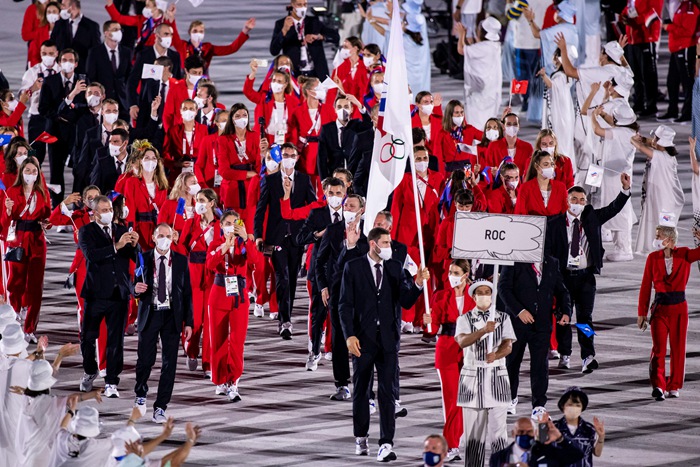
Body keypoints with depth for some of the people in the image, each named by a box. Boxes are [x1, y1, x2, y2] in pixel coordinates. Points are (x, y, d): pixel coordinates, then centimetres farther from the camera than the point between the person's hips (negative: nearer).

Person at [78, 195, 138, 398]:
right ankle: (89, 372, 32)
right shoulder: (87, 232, 0)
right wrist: (116, 246, -28)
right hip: (96, 293, -2)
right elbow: (92, 255, -18)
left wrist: (134, 245, -14)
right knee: (88, 337, 7)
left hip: (119, 292, 2)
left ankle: (111, 383, 1)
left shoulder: (122, 230, 11)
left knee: (115, 340, -2)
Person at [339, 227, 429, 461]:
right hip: (363, 337, -1)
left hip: (388, 338, 1)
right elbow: (345, 305, -3)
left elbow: (406, 302, 3)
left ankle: (386, 444, -12)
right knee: (361, 390, 10)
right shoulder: (353, 268, -1)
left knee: (387, 391, -6)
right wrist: (349, 335, -13)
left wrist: (418, 284, -15)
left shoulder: (395, 268, 7)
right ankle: (361, 438, 26)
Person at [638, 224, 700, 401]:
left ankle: (674, 386, 18)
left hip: (679, 308, 0)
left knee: (678, 348, 7)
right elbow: (645, 286, 3)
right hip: (660, 309, 0)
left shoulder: (684, 255, -1)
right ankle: (658, 386, -16)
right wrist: (642, 312, 3)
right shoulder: (653, 258, 1)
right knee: (658, 348, -11)